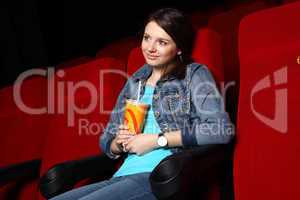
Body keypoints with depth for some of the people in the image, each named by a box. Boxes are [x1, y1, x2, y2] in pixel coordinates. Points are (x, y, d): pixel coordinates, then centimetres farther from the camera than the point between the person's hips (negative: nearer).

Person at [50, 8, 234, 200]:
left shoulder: (194, 74, 4)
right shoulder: (134, 83, 19)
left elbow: (222, 129, -11)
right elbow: (106, 141, 24)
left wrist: (157, 140, -11)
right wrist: (119, 143, -1)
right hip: (123, 176, 6)